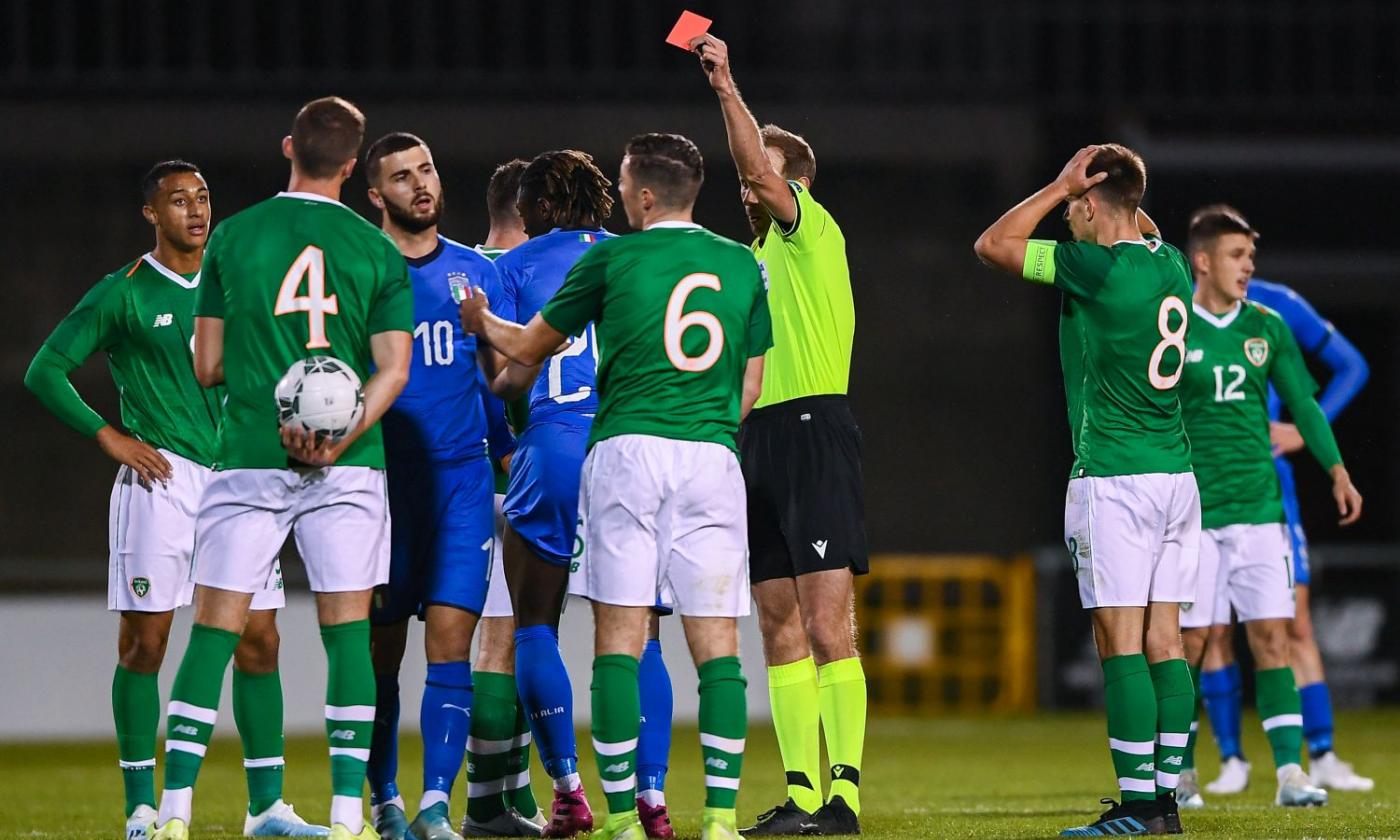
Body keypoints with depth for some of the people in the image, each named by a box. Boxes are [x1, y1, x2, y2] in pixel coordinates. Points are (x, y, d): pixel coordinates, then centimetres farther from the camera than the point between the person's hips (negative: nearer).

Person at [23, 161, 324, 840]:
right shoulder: (123, 293, 1)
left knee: (258, 641, 1)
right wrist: (110, 438, -6)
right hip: (160, 478, -4)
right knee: (144, 643, -4)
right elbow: (44, 371, 0)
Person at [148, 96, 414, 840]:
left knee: (214, 630, 2)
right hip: (347, 469, 0)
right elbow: (393, 368, -6)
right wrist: (340, 441, -11)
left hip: (249, 460, 0)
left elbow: (207, 366, 6)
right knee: (347, 630, 4)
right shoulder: (377, 250, 3)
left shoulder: (231, 239, 3)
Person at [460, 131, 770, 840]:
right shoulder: (742, 266, 11)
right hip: (711, 455, 2)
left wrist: (482, 320, 35)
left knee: (619, 639, -1)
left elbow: (527, 349, 15)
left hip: (626, 450, -2)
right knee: (717, 644, 1)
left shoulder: (614, 259, 3)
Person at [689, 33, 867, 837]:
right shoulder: (757, 255, 20)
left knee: (828, 626, -11)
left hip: (814, 427, -8)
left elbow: (761, 168, -18)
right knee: (781, 629, 6)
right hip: (759, 437, 8)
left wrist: (727, 86, -19)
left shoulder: (814, 230, -1)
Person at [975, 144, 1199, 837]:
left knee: (1121, 644, -7)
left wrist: (1060, 185, -3)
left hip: (1114, 480, -8)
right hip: (1176, 473, 8)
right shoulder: (1170, 263, 9)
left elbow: (992, 245, -8)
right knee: (1164, 642, 7)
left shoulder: (1100, 266, -14)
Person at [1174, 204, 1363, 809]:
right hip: (1192, 510, -3)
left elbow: (1302, 403, 12)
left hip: (1259, 506, 3)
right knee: (1190, 640, 0)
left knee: (1271, 635, -4)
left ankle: (1290, 771, -6)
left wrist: (1336, 470, 2)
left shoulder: (1267, 328, 8)